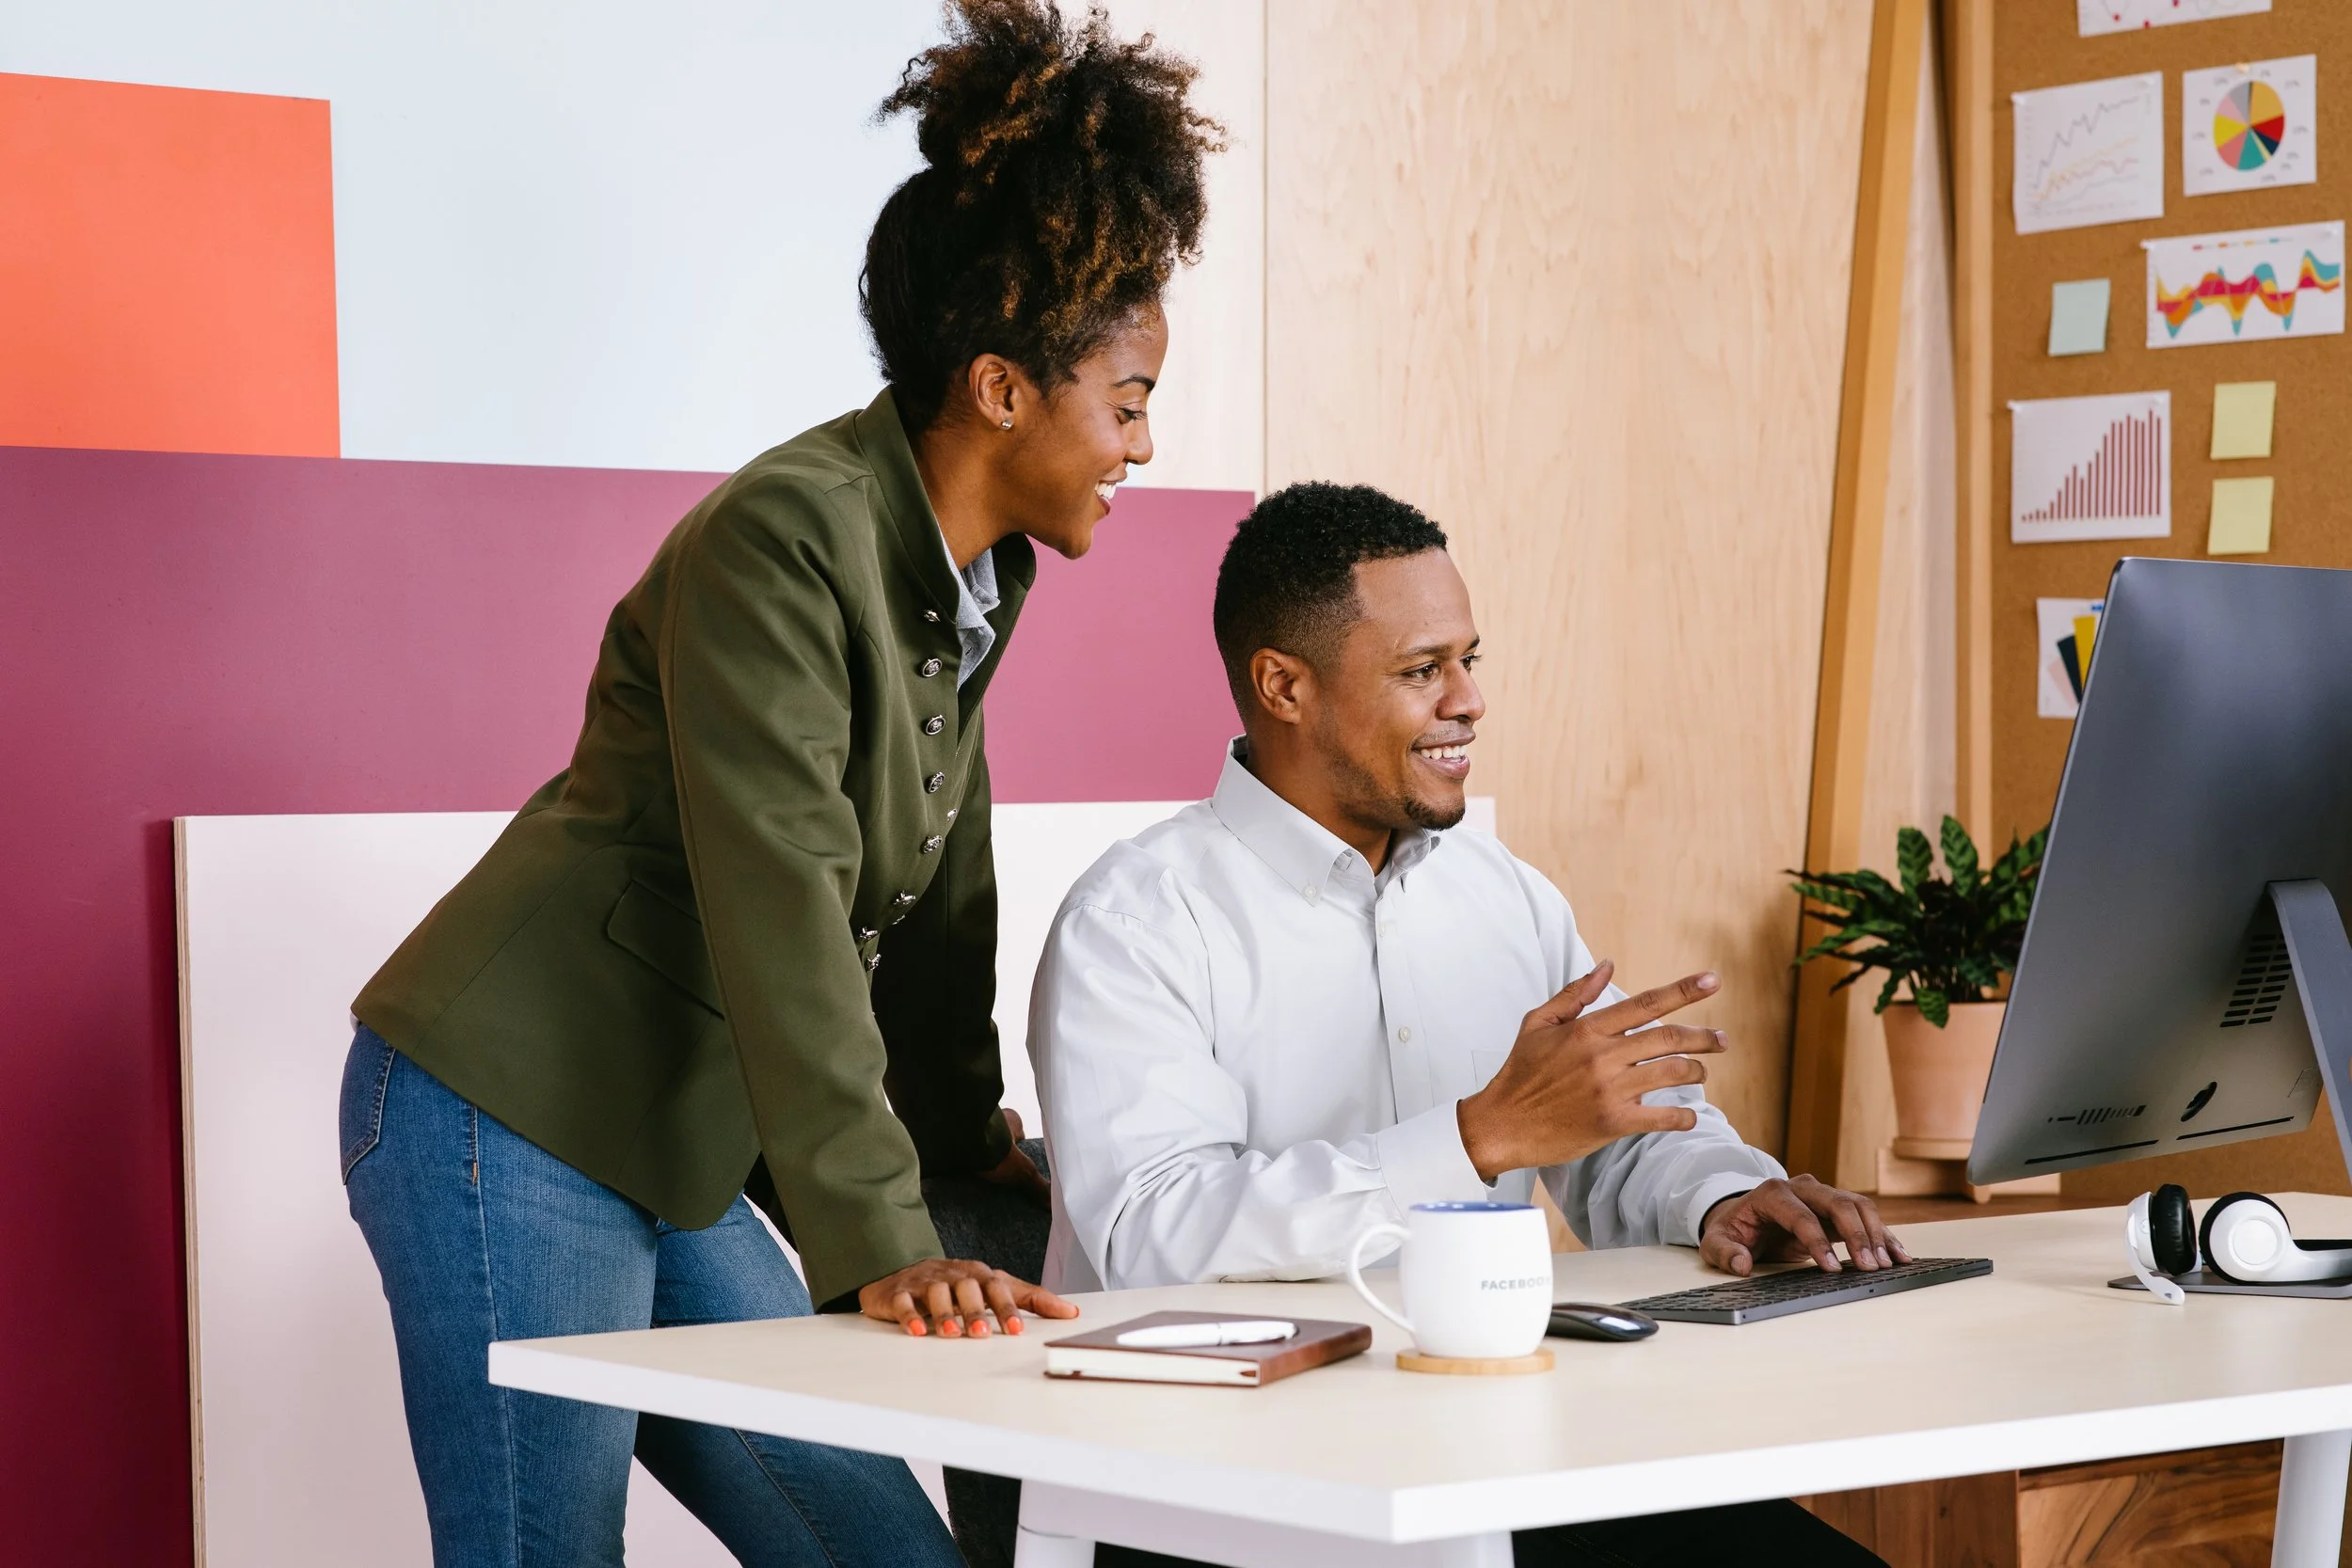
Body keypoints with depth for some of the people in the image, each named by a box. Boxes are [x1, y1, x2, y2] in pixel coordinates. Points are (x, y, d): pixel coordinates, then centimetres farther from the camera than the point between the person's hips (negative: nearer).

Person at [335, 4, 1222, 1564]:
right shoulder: (783, 538, -19)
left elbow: (939, 881, 21)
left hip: (676, 1166, 9)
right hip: (506, 1126, -9)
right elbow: (782, 920, -25)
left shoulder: (978, 576, 10)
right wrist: (879, 1242, -28)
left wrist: (971, 1139, 27)